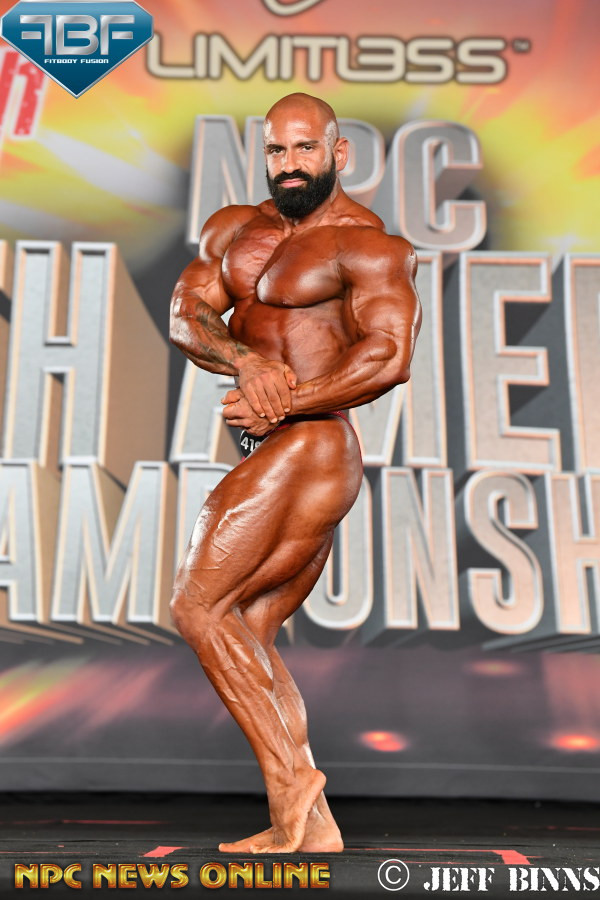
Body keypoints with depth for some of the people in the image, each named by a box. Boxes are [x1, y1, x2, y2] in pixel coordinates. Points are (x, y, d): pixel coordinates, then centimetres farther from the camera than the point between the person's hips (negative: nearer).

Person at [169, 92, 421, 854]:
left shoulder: (368, 243, -7)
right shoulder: (233, 229, 16)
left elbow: (390, 357, -20)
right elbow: (185, 315, 3)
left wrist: (280, 404, -18)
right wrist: (245, 359, -17)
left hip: (308, 451, -9)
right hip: (277, 459, 9)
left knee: (198, 605, -10)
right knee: (249, 636, 10)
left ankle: (288, 776, -1)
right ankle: (313, 827, 16)